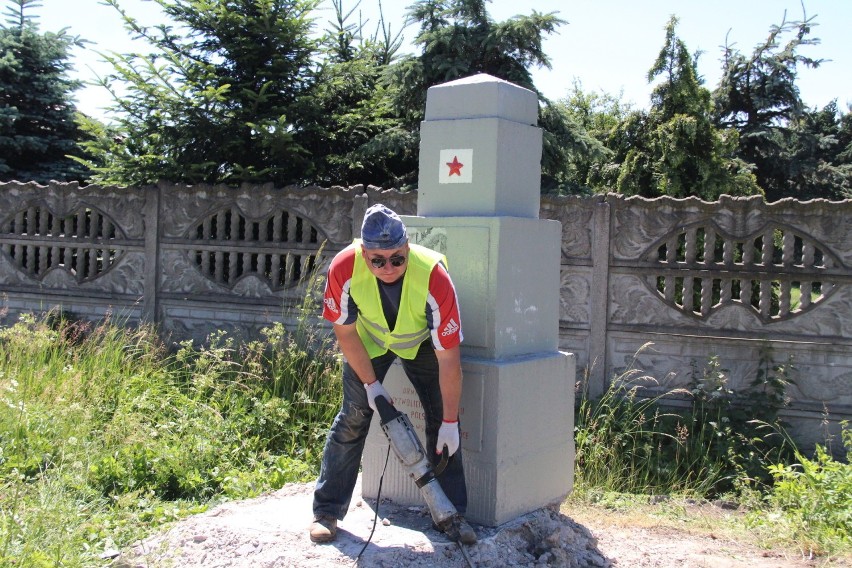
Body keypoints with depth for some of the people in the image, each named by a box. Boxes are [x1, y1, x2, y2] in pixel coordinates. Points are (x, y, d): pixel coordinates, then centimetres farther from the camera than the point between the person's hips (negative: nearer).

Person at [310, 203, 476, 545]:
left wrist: (450, 422, -28)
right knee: (352, 418, -3)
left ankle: (453, 514, 5)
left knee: (441, 419, -7)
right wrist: (371, 384, -14)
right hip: (368, 340, 1)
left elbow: (448, 358, -32)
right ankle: (326, 511, 8)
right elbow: (345, 332, -15)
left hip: (421, 341, -1)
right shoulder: (344, 268, -34)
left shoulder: (433, 277, -40)